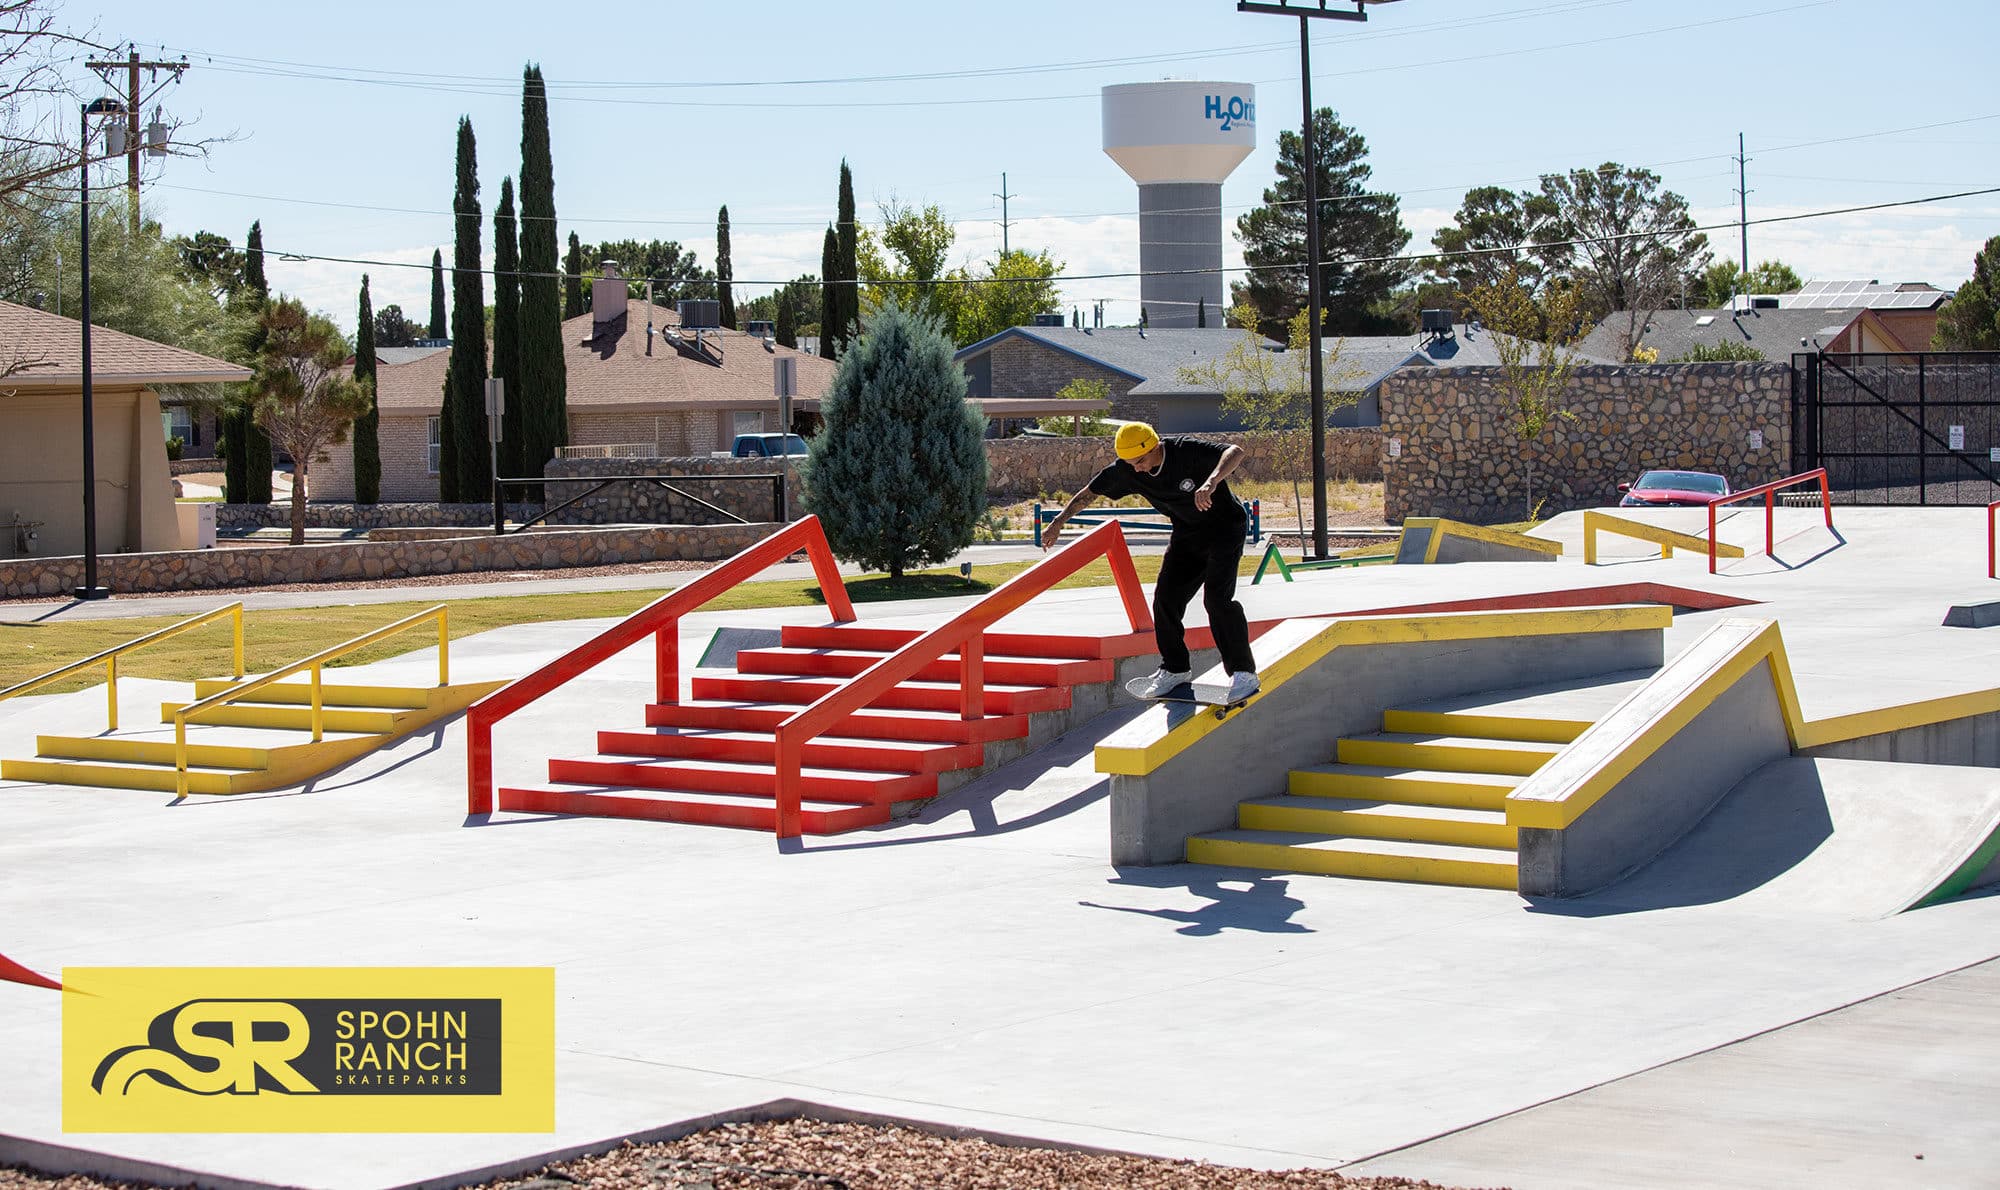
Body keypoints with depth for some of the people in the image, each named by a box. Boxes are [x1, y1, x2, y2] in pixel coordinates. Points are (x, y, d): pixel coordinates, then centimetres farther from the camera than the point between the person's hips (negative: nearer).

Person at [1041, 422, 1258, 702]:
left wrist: (1212, 481, -57)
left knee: (1217, 597, -19)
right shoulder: (1126, 472, -11)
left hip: (1225, 525, -6)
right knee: (1166, 597, -2)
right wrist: (1058, 522, 2)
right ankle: (1175, 668, 17)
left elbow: (1235, 452, -41)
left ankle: (1243, 672, -11)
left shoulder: (1187, 451, -28)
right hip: (1187, 532, 6)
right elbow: (1089, 493, 3)